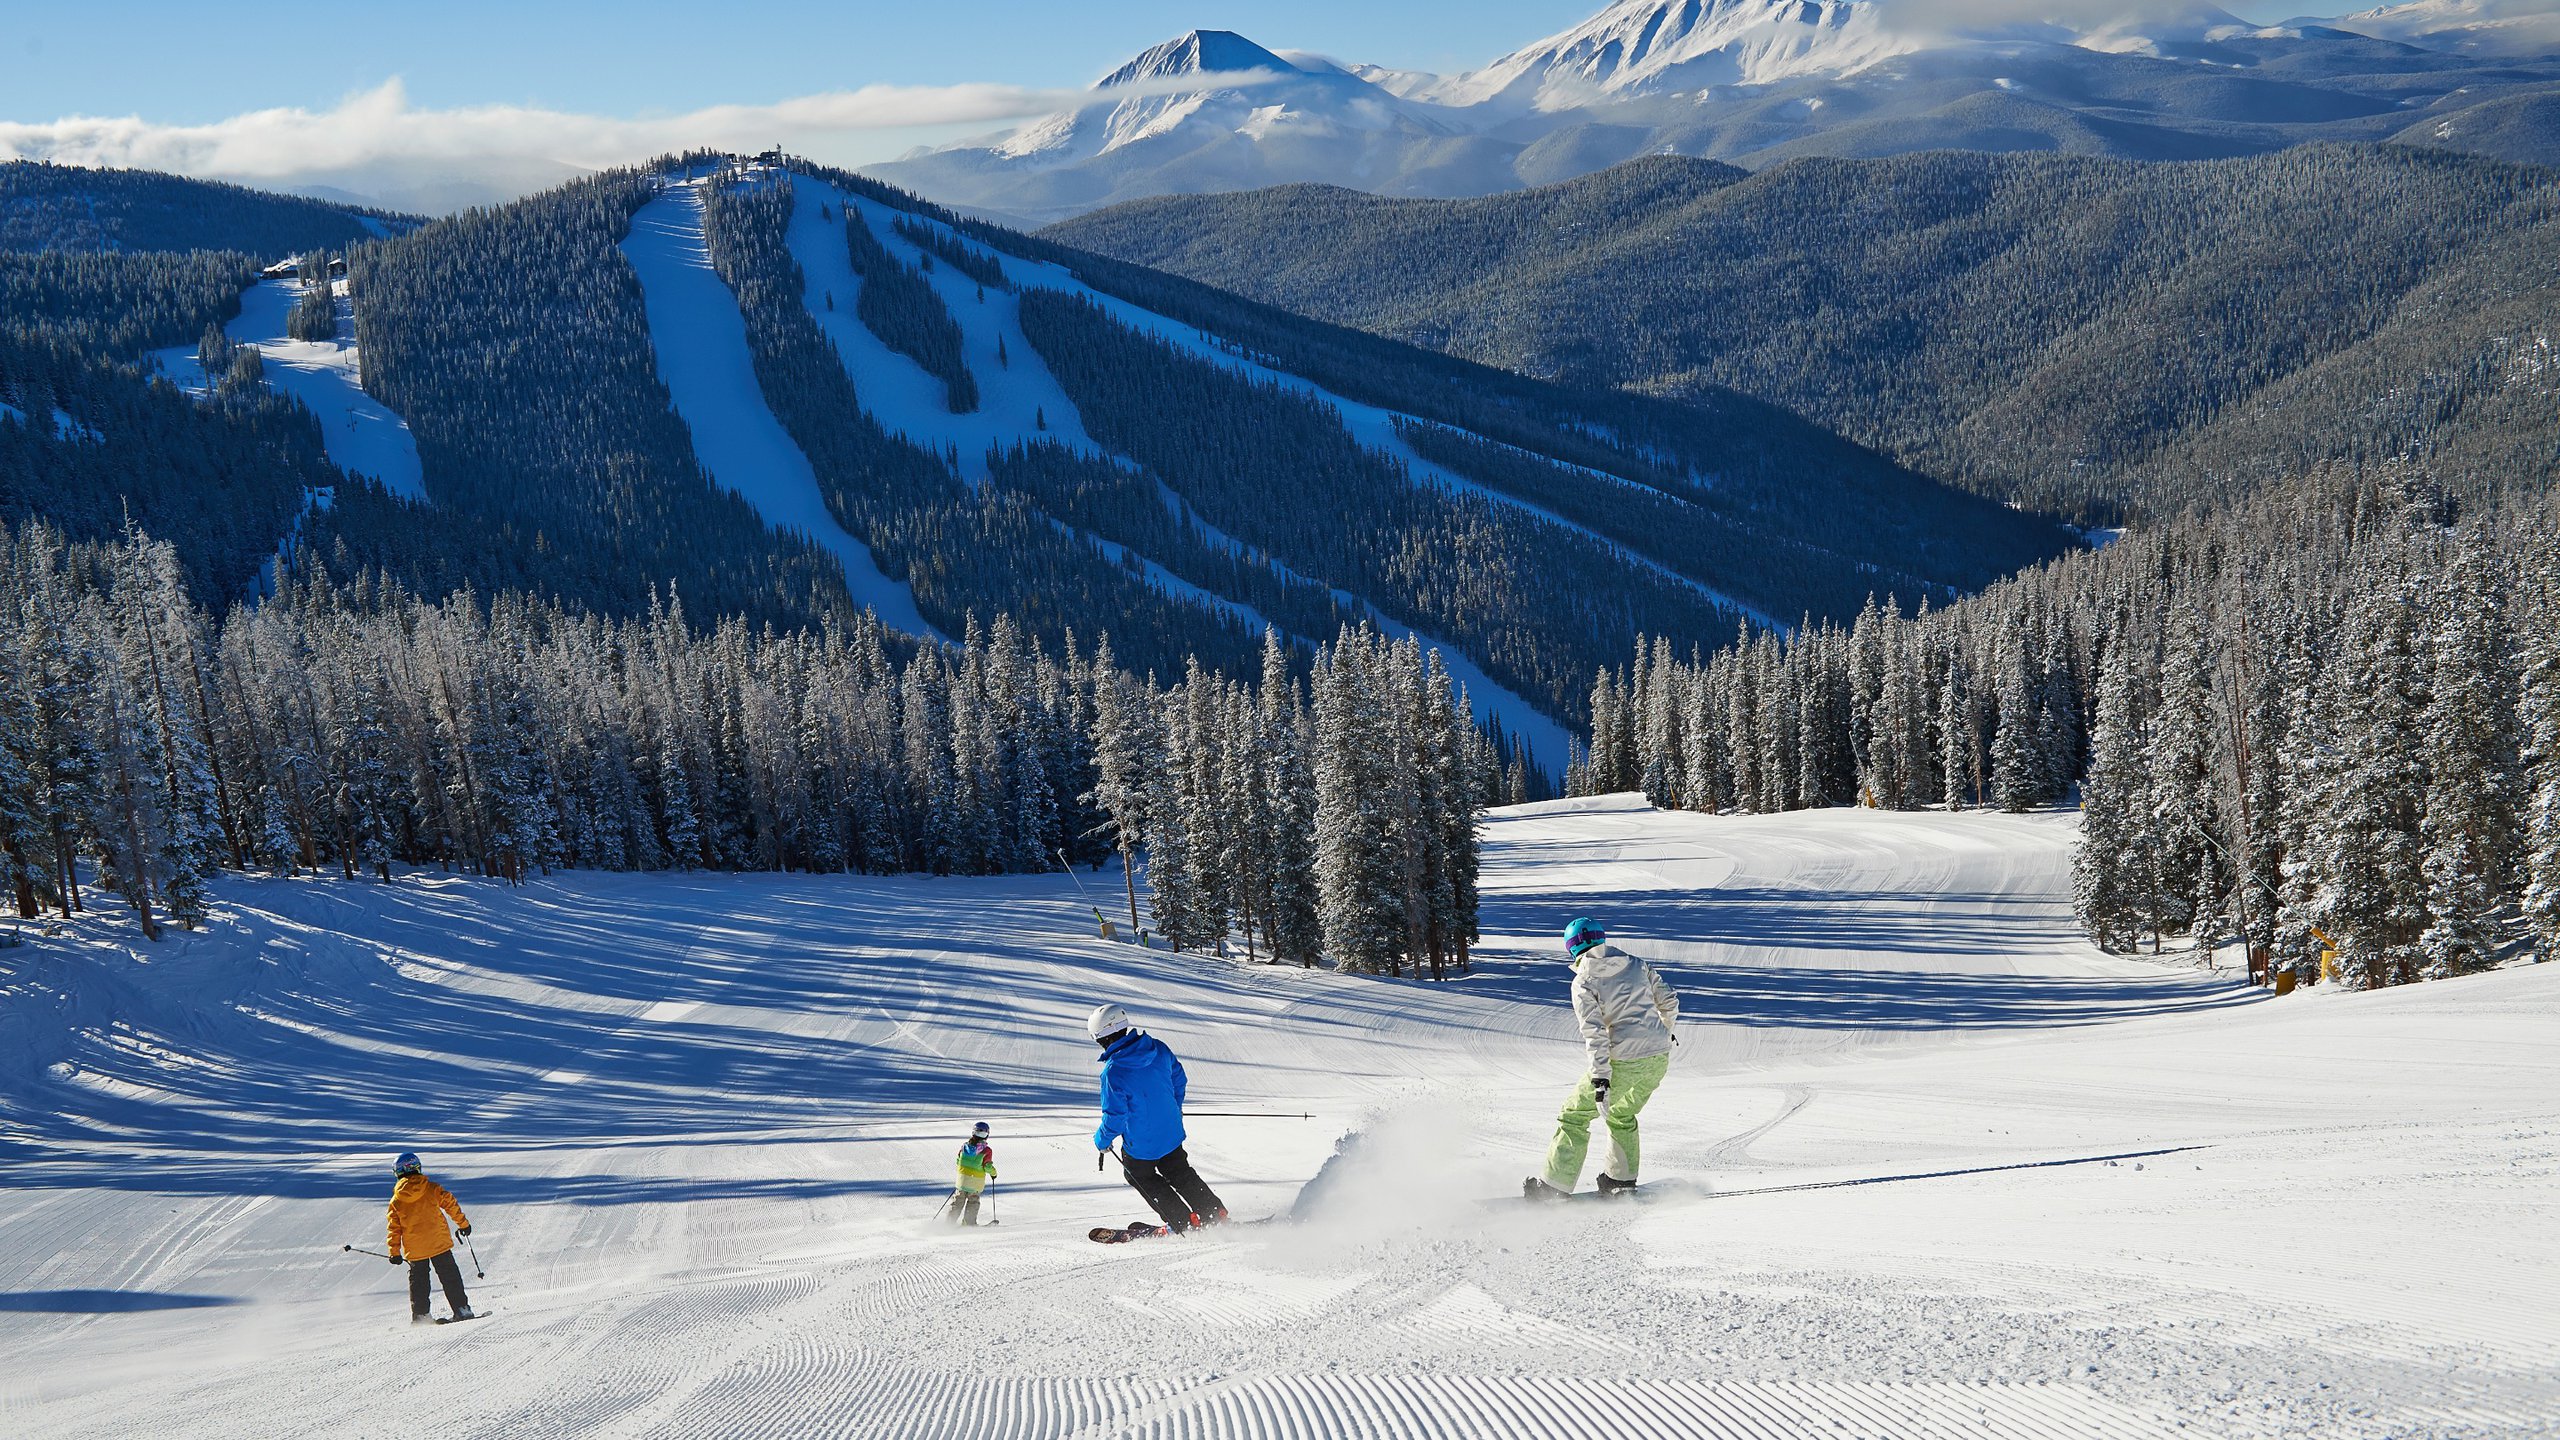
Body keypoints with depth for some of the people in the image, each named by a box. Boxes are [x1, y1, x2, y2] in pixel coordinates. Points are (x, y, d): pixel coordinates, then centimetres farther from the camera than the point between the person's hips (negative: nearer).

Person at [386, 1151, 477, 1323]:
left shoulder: (396, 1200, 0)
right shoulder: (432, 1188, -5)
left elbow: (393, 1228, 2)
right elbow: (451, 1204, -1)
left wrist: (394, 1252, 8)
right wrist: (463, 1223, 12)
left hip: (414, 1249, 1)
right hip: (439, 1243, -1)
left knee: (418, 1280, 15)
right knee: (450, 1276, 6)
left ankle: (419, 1315, 10)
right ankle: (461, 1309, 2)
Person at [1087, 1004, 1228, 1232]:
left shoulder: (1113, 1072, -29)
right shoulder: (1158, 1049, -10)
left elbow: (1115, 1115, -23)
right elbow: (1179, 1080, 5)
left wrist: (1101, 1141, -4)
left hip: (1141, 1145, -6)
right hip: (1172, 1134, 6)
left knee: (1140, 1177, 22)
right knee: (1181, 1174, 27)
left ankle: (1184, 1224, 23)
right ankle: (1216, 1216, 31)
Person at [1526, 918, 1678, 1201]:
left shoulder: (1583, 983, -7)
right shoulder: (1636, 964, 8)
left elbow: (1594, 1033, -16)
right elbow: (1669, 1001, 12)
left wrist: (1600, 1078, -19)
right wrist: (1664, 1031, 31)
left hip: (1623, 1061, -6)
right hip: (1659, 1058, 6)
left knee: (1575, 1115, 9)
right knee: (1622, 1115, 30)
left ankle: (1555, 1185, 7)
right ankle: (1621, 1178, 28)